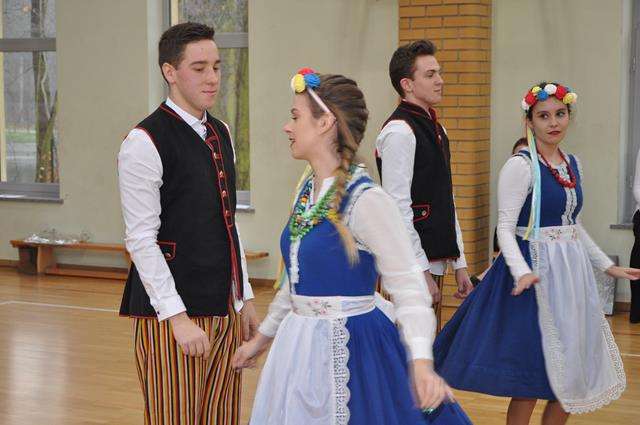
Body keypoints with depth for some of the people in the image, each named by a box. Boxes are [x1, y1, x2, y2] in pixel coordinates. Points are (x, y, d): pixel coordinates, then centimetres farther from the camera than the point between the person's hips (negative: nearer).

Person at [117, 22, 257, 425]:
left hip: (224, 310, 7)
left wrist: (245, 299, 15)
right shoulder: (145, 143, -12)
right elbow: (141, 240, -15)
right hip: (171, 313, -7)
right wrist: (177, 317, -19)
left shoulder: (221, 134, 12)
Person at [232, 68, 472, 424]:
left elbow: (408, 288, -22)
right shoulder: (307, 191, 5)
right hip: (298, 348, 8)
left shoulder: (366, 199, -18)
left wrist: (422, 362, -35)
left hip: (348, 352, -7)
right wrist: (263, 337, 26)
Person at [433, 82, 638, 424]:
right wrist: (522, 272, -31)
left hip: (572, 270, 7)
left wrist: (607, 266, 20)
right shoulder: (520, 166, -12)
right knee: (531, 375, -4)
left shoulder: (573, 164, 10)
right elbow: (505, 227, -17)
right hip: (537, 272, -7)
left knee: (570, 372, 11)